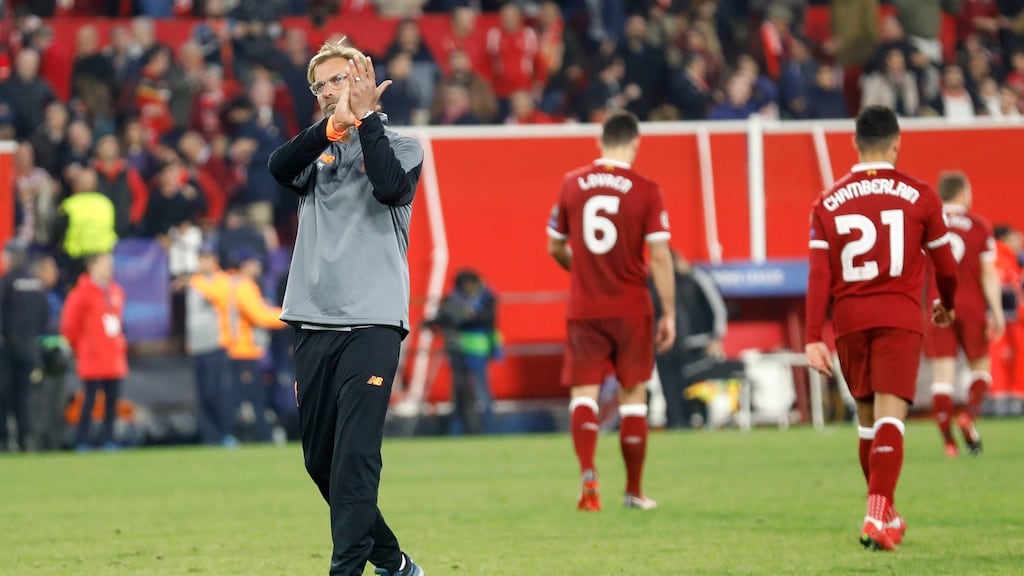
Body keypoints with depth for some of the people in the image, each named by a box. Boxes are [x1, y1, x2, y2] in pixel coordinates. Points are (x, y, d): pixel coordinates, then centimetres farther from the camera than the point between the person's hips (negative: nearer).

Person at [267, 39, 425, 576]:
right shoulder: (318, 150, 16)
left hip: (372, 323, -5)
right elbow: (279, 167, -6)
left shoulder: (401, 147, 7)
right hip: (314, 323, 5)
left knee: (354, 456, -15)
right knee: (321, 459, 9)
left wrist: (365, 117, -11)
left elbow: (391, 188, -15)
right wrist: (335, 125, -18)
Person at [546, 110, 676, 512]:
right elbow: (660, 256, -10)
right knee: (632, 397, 10)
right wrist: (669, 314, -4)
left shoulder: (572, 184, 2)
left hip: (583, 309, 1)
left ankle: (587, 472, -22)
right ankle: (634, 491, 17)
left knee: (584, 393, 2)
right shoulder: (646, 190, -6)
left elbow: (555, 248, 12)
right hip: (631, 309, -1)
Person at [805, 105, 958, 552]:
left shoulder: (828, 203, 4)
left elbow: (818, 276, -2)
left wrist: (814, 338, -2)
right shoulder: (919, 196, 0)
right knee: (889, 417, -7)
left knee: (867, 417, 16)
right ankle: (877, 516, -23)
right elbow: (945, 264, 9)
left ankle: (885, 513, 26)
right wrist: (946, 305, 29)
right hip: (900, 318, -2)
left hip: (849, 319, 2)